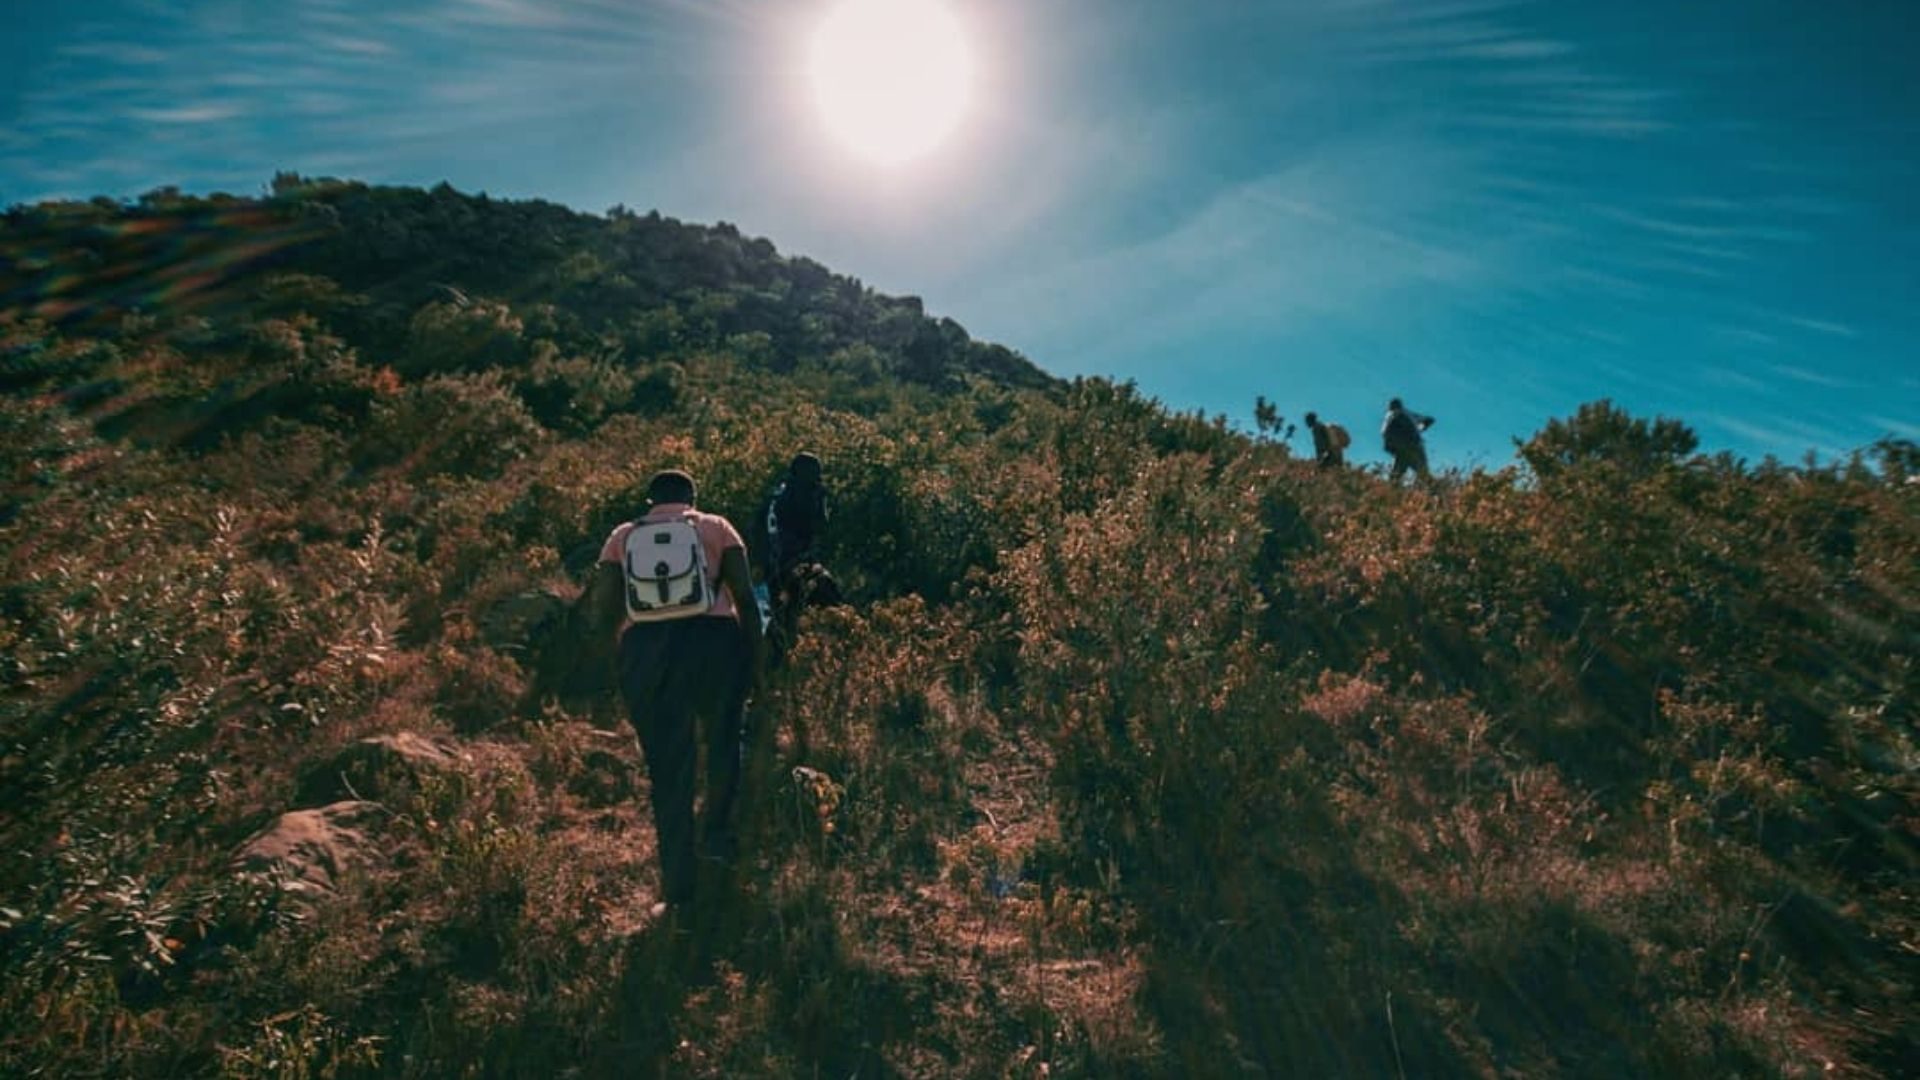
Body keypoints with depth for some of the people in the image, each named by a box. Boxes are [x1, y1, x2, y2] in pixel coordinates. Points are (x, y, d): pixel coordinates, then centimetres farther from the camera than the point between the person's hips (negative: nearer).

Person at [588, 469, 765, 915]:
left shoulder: (622, 537, 15)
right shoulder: (716, 527, 12)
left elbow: (604, 613, 6)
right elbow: (746, 597, 3)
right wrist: (757, 655, 7)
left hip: (646, 650, 2)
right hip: (713, 640, -1)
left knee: (668, 768, 8)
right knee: (725, 738, 23)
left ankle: (677, 889, 13)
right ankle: (718, 836, 12)